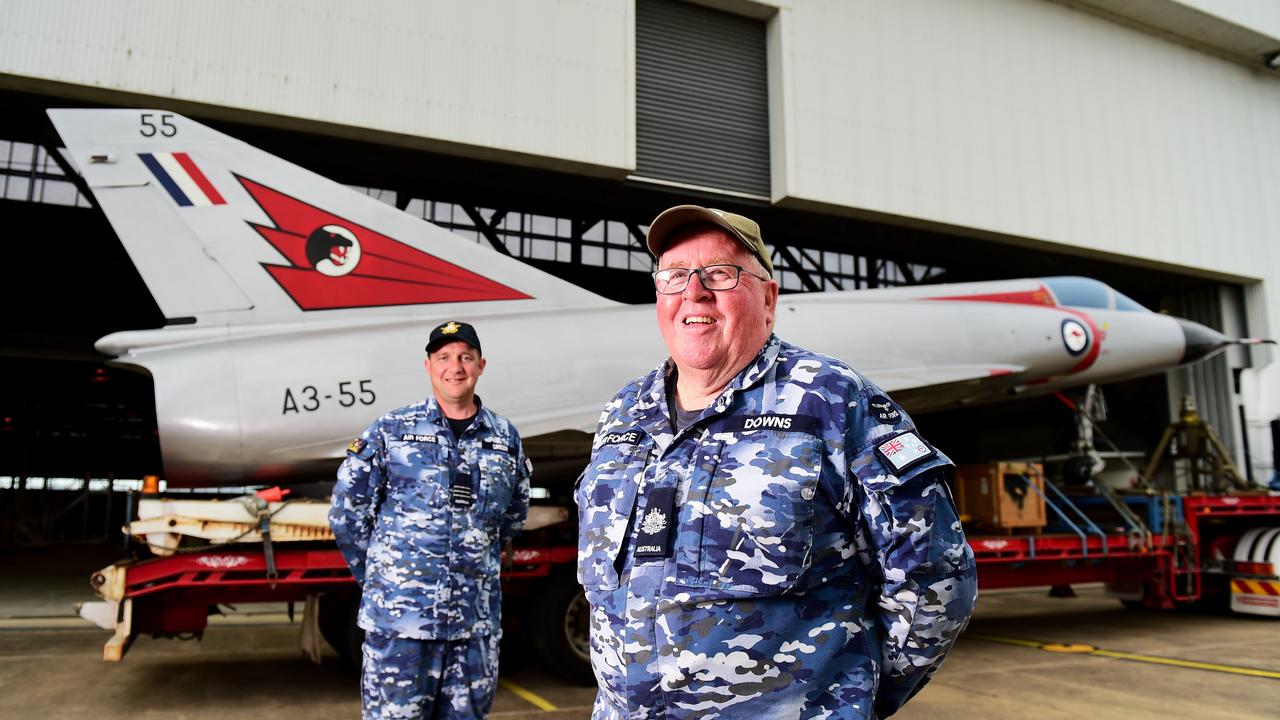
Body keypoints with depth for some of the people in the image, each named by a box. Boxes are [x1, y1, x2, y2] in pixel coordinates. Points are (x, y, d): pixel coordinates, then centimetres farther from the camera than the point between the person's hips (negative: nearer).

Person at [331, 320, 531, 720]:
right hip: (399, 616, -3)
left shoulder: (505, 439, 7)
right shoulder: (390, 431, 0)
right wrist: (381, 578, 8)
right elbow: (346, 513, 5)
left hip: (477, 620, 3)